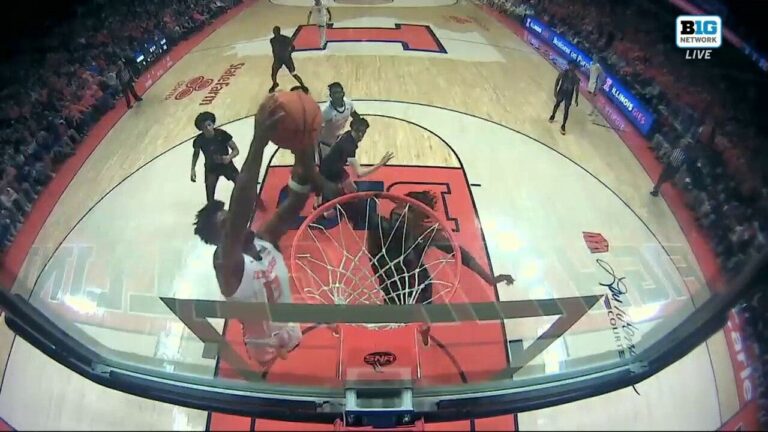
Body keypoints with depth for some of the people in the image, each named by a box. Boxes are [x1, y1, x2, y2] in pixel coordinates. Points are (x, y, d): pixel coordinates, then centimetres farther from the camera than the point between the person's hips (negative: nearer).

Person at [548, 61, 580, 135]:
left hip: (569, 96, 0)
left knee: (566, 111, 2)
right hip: (561, 93, 1)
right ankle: (553, 116, 52)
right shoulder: (563, 73, -15)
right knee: (557, 105, 22)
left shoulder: (576, 78, -14)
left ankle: (563, 126, 13)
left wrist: (576, 99, -4)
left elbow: (576, 88, -5)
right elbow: (557, 81, -4)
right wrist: (555, 91, -12)